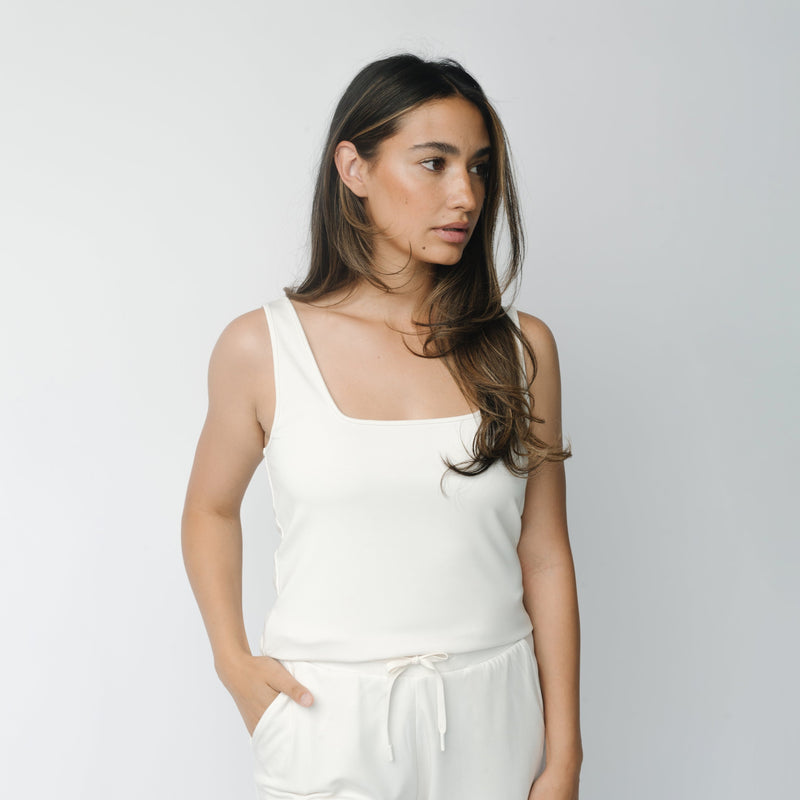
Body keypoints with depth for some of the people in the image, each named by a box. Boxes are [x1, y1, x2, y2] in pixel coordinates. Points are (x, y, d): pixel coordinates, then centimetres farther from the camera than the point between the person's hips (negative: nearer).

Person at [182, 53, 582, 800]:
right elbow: (210, 511, 10)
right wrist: (233, 664, -3)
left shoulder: (520, 346, -2)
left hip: (492, 718, 2)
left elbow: (546, 558, 0)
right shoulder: (260, 347, -6)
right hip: (328, 718, -1)